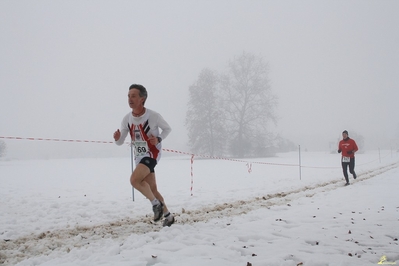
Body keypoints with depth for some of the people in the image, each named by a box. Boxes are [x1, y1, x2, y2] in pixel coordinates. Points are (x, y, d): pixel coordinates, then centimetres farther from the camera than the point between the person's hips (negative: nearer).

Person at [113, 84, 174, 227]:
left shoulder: (153, 116, -18)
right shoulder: (127, 119, -5)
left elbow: (167, 128, -1)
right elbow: (120, 142, 2)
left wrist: (159, 139, -20)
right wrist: (117, 138, -22)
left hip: (152, 155, -6)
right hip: (139, 156, 6)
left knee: (134, 179, -25)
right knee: (152, 189, 10)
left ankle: (156, 203, -4)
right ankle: (168, 216, 26)